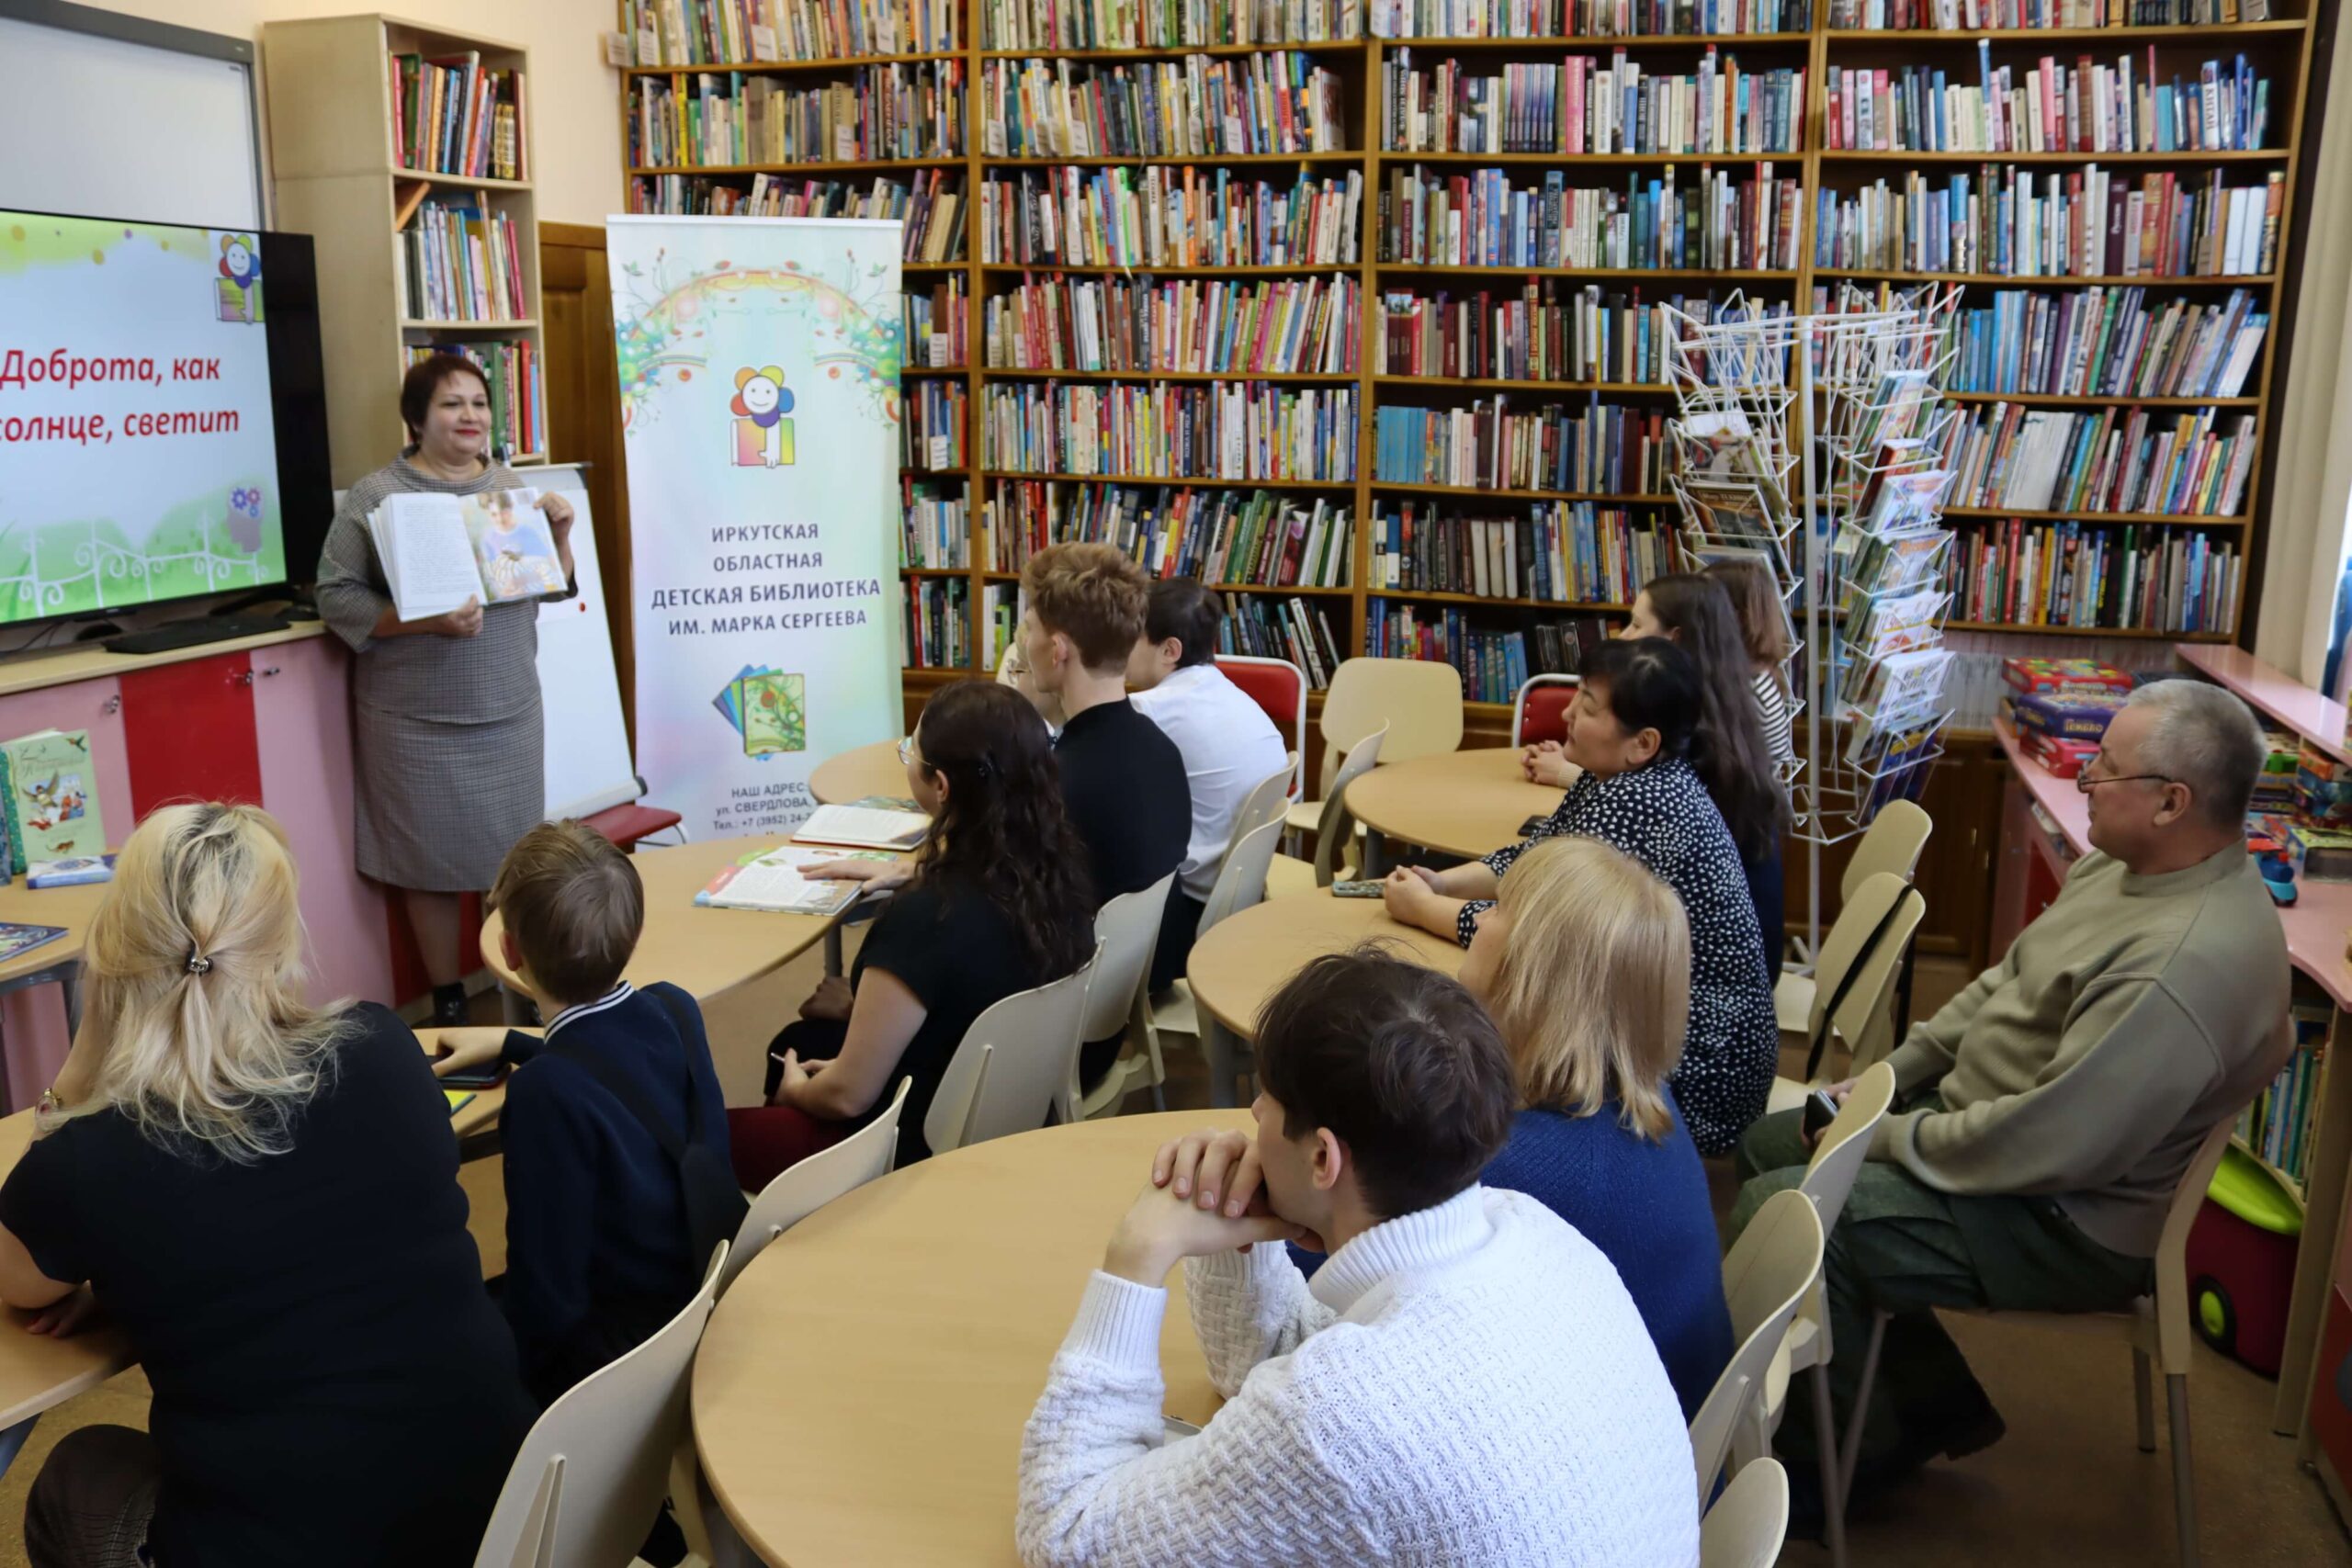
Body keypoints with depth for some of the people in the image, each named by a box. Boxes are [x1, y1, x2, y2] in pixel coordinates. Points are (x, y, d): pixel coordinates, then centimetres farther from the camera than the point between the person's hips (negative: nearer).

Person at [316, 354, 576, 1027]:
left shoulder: (511, 487, 8)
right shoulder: (376, 495, -7)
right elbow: (336, 596, -11)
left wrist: (559, 534, -5)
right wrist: (425, 621, -23)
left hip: (509, 710, 4)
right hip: (416, 720, -4)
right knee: (431, 860, 5)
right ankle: (449, 1001, 21)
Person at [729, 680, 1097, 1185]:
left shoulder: (927, 919, -35)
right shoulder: (1058, 867, -15)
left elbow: (848, 1095, -23)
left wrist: (795, 1090, -1)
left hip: (925, 1147, -7)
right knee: (797, 1041, 28)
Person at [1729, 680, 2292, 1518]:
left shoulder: (2190, 961, -32)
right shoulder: (2121, 865, 1)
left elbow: (2050, 1144, -31)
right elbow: (2004, 984, 13)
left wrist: (1896, 1138, -16)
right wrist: (1888, 1074, 4)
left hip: (2067, 1223, -10)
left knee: (1773, 1215, -19)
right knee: (1770, 1143, 11)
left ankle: (1852, 1452, 8)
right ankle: (1929, 1400, 21)